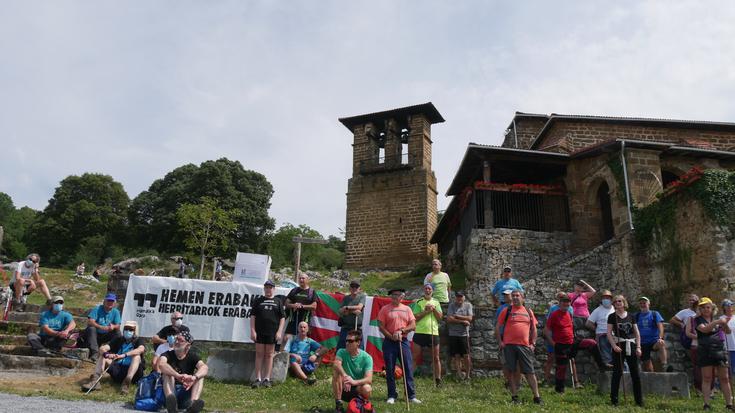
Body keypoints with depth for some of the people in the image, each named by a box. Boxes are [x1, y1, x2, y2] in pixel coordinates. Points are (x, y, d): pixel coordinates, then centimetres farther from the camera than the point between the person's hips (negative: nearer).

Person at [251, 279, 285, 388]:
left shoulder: (277, 302, 9)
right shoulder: (258, 301, 9)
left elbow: (282, 317, 6)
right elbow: (253, 316, 5)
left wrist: (279, 331, -4)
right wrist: (252, 330, -5)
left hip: (272, 332, 0)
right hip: (259, 332, 0)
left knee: (269, 355, 5)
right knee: (259, 354, 2)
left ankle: (267, 379, 11)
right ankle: (258, 379, 5)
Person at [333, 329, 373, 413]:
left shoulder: (367, 357, -12)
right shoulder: (341, 352, -7)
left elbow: (369, 379, -24)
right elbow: (336, 364, -29)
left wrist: (354, 382, -44)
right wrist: (345, 376, -49)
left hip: (358, 388, -2)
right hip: (343, 389, 2)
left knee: (366, 388, -35)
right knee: (336, 372, -26)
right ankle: (338, 405, -17)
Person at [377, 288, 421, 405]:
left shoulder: (407, 309, 10)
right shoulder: (385, 309, 1)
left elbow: (413, 326, 4)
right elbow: (381, 326, -4)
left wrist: (401, 331, -11)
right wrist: (392, 337, -13)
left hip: (403, 341, 2)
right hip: (389, 342, -2)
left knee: (408, 369, 1)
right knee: (390, 370, 3)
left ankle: (411, 396, 8)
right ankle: (392, 396, 13)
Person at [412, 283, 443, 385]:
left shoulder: (436, 302, 12)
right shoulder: (419, 302, 3)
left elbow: (440, 317, 4)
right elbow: (415, 317, -6)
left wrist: (434, 309, -9)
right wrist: (426, 311, -12)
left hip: (433, 332, 3)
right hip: (420, 332, -2)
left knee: (436, 358, 8)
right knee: (414, 357, -1)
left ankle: (438, 380, 17)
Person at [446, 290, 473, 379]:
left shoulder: (468, 305, 5)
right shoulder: (451, 305, 2)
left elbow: (469, 318, -7)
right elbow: (449, 319, -10)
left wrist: (457, 316, -10)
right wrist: (463, 321, -12)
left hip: (464, 334, 0)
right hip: (453, 334, 0)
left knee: (466, 355, 1)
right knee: (456, 356, 2)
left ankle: (467, 375, 11)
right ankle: (459, 374, 8)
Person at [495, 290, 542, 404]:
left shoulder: (528, 312, 12)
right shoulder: (506, 311, 4)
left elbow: (534, 329, 15)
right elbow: (498, 328, 5)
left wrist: (533, 344, 5)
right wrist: (500, 342, -4)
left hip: (524, 346, 1)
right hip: (509, 345, -1)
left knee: (530, 372, 2)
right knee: (512, 371, 3)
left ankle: (537, 397, 9)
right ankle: (514, 397, 13)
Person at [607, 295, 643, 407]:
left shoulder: (631, 316, 9)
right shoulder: (612, 317, 2)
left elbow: (637, 333, 10)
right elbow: (609, 333, -2)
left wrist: (638, 347, 1)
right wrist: (614, 346, -14)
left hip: (631, 345, 3)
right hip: (618, 346, -2)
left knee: (635, 373, 4)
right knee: (617, 373, -1)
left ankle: (639, 400, 13)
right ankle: (614, 399, 5)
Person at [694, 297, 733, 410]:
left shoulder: (716, 319, 11)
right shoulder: (698, 319, -1)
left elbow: (728, 331, 4)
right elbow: (704, 329, -19)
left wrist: (725, 323, -16)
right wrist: (717, 322, -30)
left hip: (720, 350, 3)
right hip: (705, 351, -3)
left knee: (724, 378, 5)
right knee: (707, 378, -1)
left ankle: (729, 404, 11)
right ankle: (706, 404, 2)